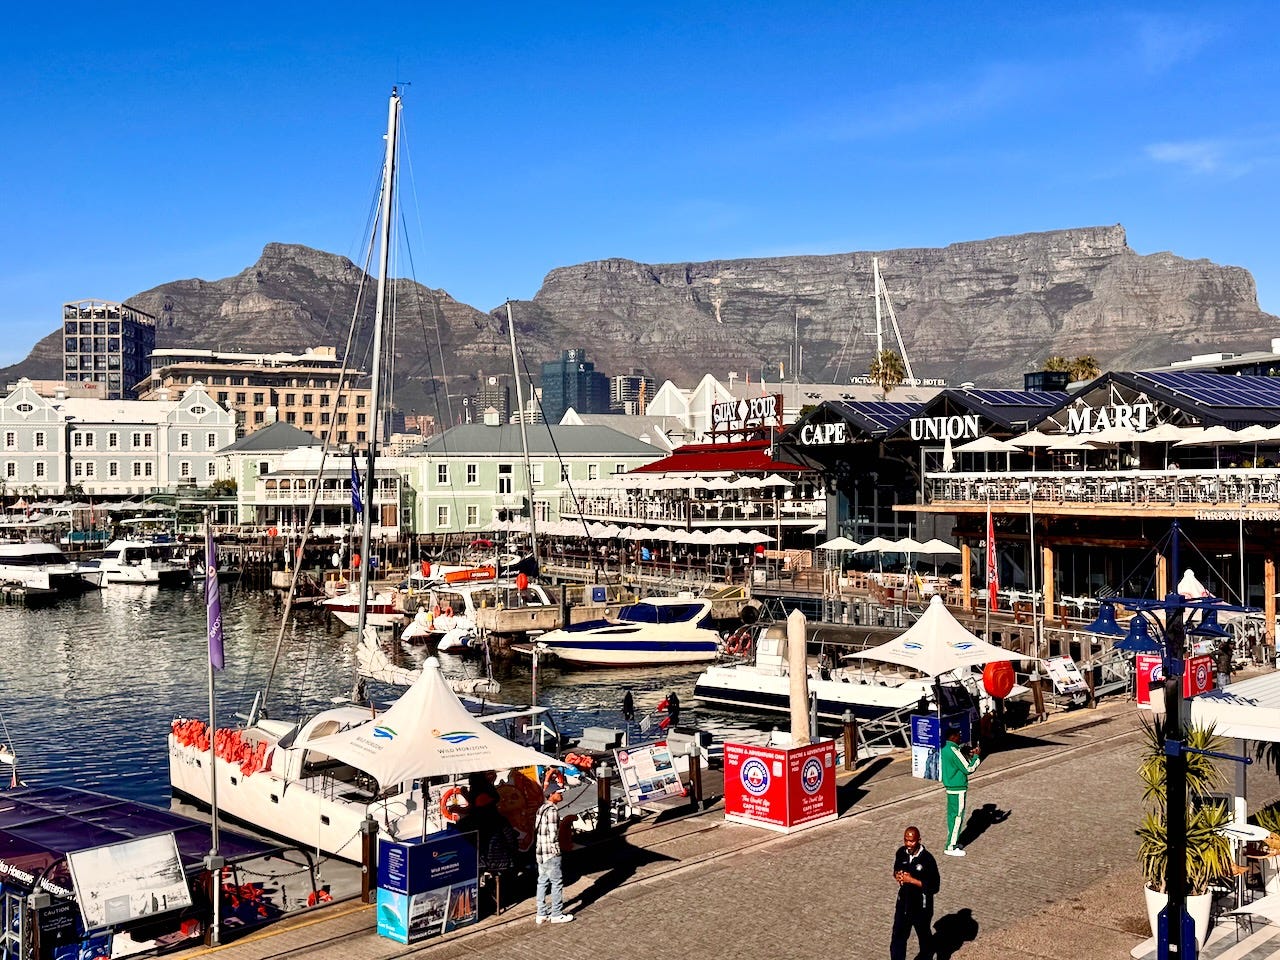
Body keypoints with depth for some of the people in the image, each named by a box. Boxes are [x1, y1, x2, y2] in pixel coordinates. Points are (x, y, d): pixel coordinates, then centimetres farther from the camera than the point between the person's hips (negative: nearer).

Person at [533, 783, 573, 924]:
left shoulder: (542, 808, 11)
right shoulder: (552, 810, -18)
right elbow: (553, 833, -21)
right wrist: (556, 849, -9)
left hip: (540, 852, 9)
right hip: (551, 853, -9)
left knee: (542, 882, 14)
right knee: (557, 883, 2)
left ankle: (541, 914, 20)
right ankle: (557, 915, 9)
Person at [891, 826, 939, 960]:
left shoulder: (927, 859, -24)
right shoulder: (901, 853, -7)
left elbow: (934, 887, -21)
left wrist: (911, 880, -27)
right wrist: (898, 875, -14)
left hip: (921, 906, -4)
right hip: (903, 902, 4)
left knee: (924, 935, 21)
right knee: (898, 938, 7)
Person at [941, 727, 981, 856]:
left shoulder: (944, 748, 7)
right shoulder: (953, 751, -22)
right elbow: (969, 769, -19)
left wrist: (963, 752, 8)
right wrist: (977, 756, -6)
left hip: (950, 787, 9)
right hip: (958, 789, -9)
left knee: (952, 815, 18)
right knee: (957, 817, -2)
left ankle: (952, 841, 28)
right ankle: (951, 848, 2)